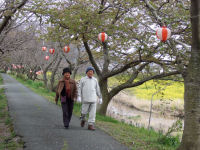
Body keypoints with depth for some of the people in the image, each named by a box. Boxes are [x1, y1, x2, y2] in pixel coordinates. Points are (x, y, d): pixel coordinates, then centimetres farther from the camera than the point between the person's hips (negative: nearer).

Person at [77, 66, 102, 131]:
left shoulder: (95, 80, 10)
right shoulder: (83, 79, 3)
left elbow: (98, 89, 14)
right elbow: (79, 89, 0)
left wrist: (100, 98, 12)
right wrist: (79, 97, -12)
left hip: (93, 99, 2)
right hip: (85, 99, -2)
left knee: (93, 112, -5)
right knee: (84, 111, 3)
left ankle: (90, 125, -2)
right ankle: (83, 119, 34)